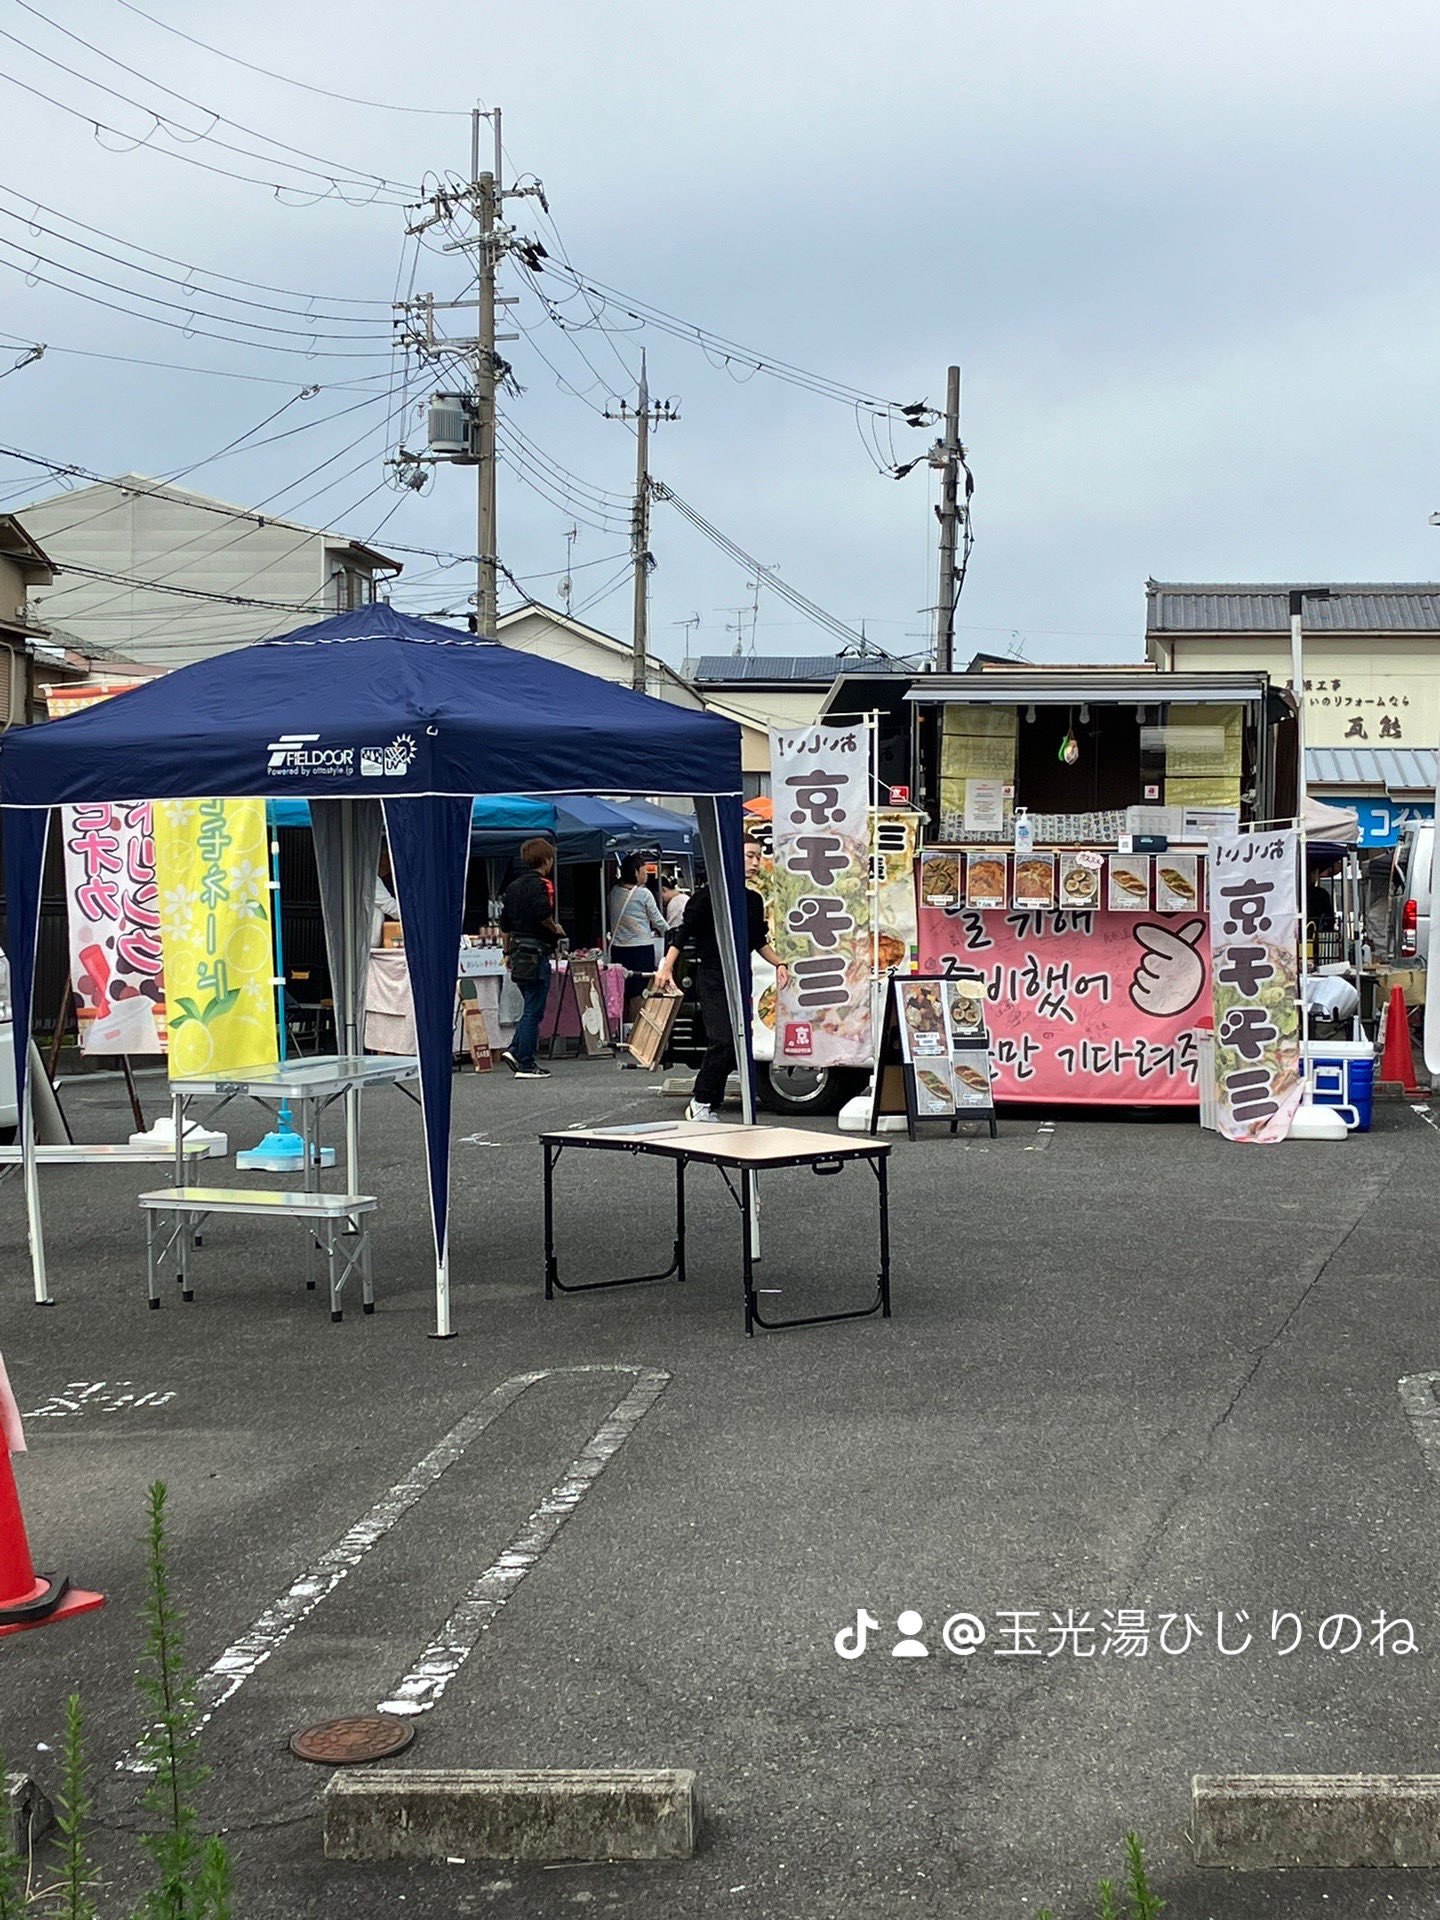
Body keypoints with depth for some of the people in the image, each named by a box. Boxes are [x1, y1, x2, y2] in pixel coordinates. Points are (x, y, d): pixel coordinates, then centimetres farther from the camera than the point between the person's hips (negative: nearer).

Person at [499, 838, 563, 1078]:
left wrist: (508, 952, 25)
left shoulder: (513, 886, 14)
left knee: (532, 1008, 17)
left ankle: (515, 1050, 6)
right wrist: (556, 928, -8)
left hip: (517, 952, 8)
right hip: (536, 954, -8)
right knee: (534, 1011, -2)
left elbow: (504, 924, 18)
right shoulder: (541, 885, -11)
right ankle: (526, 1064, 0)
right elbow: (543, 913, -27)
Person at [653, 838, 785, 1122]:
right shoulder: (708, 895, -6)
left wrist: (778, 963, 13)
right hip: (712, 979, -7)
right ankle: (700, 1102, -6)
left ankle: (709, 1106, 11)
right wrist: (667, 968, -16)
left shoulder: (754, 901, 14)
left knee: (737, 1046, 3)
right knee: (723, 1042, -19)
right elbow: (682, 933, -7)